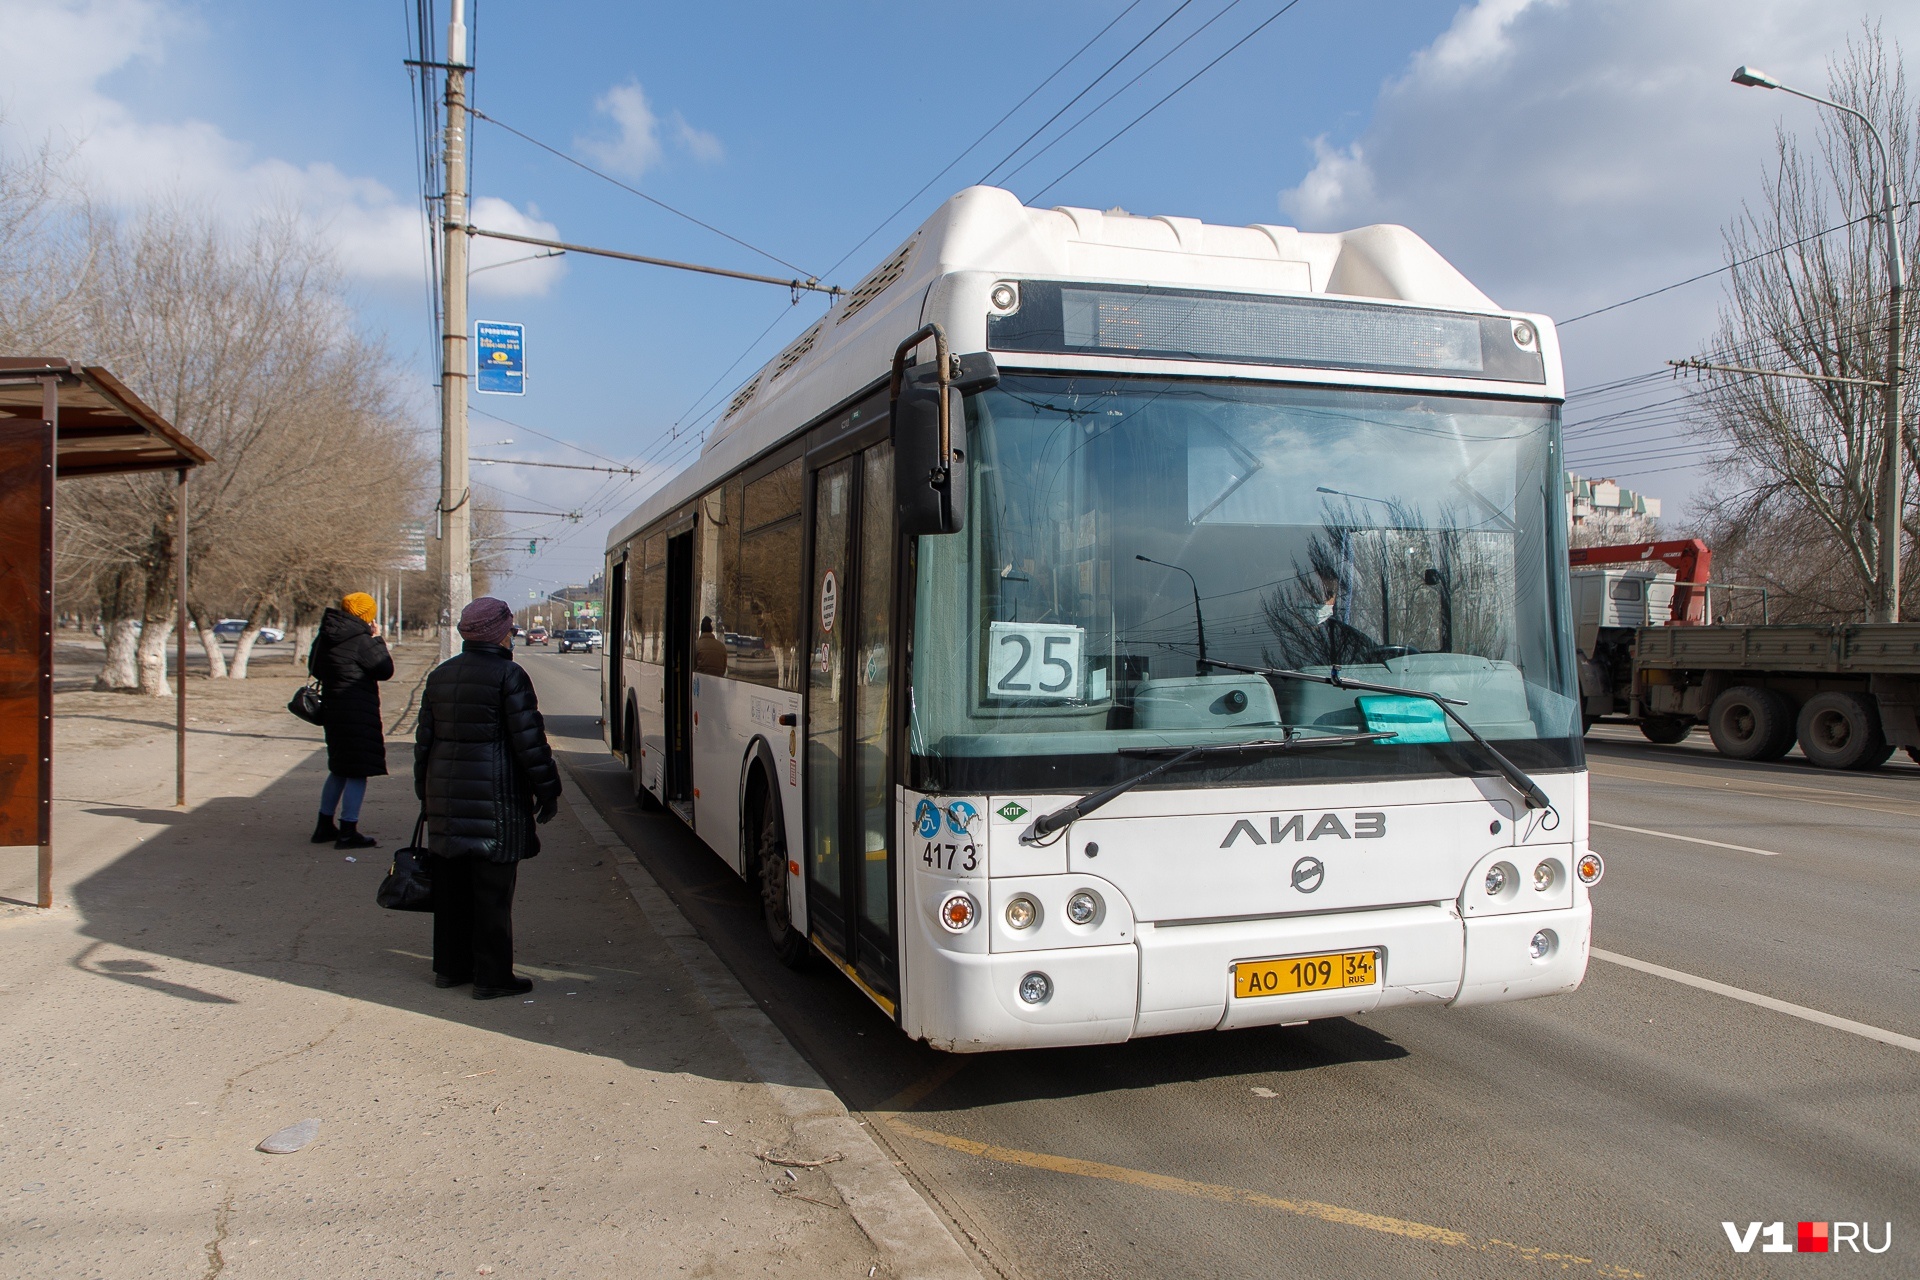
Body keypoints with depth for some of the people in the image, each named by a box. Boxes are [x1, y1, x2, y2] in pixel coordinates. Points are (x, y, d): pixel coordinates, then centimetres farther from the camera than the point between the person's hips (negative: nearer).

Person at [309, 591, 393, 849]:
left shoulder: (324, 638, 10)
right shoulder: (361, 640, -17)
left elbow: (314, 669, 21)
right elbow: (385, 670, -12)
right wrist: (378, 640, -3)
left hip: (331, 709, 9)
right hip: (358, 714, -9)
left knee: (339, 769, 20)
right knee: (358, 772, -2)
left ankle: (324, 826, 27)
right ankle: (348, 833, -1)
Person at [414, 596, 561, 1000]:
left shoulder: (440, 675, 11)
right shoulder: (508, 674, -11)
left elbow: (425, 739, 15)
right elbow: (529, 740, -12)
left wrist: (426, 792, 23)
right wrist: (547, 789, -4)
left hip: (445, 798, 7)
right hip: (494, 799, -7)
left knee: (450, 887, 15)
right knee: (492, 889, -1)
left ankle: (450, 966, 25)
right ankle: (492, 977, 5)